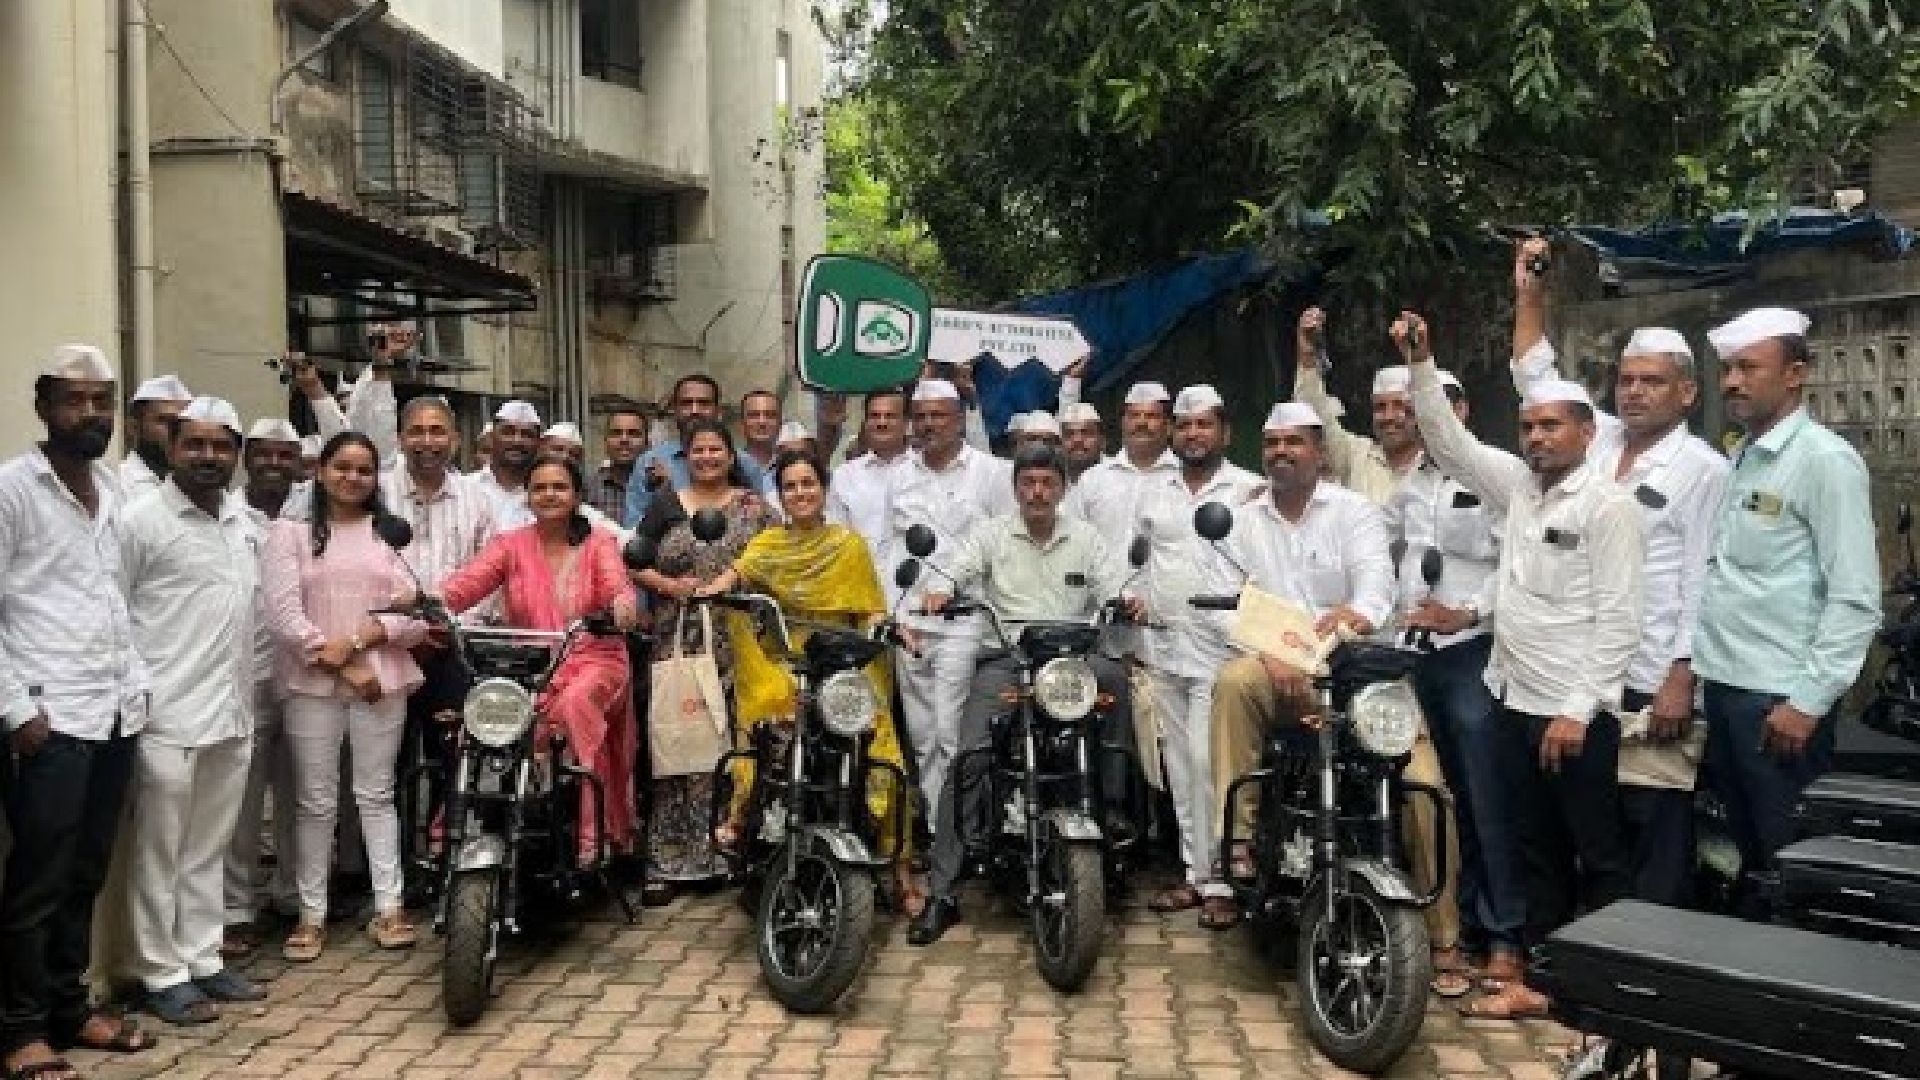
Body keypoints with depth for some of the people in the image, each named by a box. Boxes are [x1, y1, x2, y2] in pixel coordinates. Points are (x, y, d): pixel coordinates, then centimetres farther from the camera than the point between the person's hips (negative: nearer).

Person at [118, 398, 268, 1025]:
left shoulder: (242, 519, 13)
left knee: (208, 850, 15)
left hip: (232, 713, 7)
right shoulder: (142, 518, -8)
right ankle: (161, 973, 14)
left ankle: (203, 959, 25)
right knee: (159, 853, 5)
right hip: (169, 716, -6)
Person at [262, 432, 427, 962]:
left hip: (383, 679, 1)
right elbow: (282, 611, -5)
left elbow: (414, 614, 2)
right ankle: (311, 914, 13)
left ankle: (388, 907, 12)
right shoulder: (291, 531, 5)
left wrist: (356, 640, -12)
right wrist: (341, 665, -11)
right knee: (315, 801, 4)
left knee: (376, 794, 8)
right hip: (312, 683, -1)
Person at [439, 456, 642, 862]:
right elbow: (467, 582, -5)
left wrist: (623, 605, -35)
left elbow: (618, 585, -10)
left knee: (576, 702, -34)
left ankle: (592, 832, -26)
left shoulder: (599, 542, 9)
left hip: (594, 661, -1)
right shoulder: (511, 544, 11)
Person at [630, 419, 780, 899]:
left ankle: (724, 851, 11)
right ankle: (667, 859, 0)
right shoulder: (665, 506, 12)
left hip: (738, 644, 0)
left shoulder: (755, 506, 10)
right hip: (678, 644, 0)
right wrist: (669, 585, -7)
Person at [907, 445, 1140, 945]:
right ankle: (942, 891, -16)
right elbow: (957, 568, -4)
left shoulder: (1085, 537, 15)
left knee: (1116, 677, -33)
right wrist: (940, 590, -28)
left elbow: (1112, 589, 7)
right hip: (1006, 657, -1)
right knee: (970, 756, -19)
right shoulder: (991, 532, 11)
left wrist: (1129, 601, -17)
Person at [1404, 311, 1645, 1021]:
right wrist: (1421, 366, 3)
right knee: (1536, 851, 14)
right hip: (1517, 702, 7)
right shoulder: (1518, 486, 10)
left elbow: (1618, 619, -15)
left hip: (1576, 713, -7)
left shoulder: (1607, 505, -10)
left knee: (1599, 858, 2)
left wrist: (1578, 710, -18)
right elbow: (1449, 441, 15)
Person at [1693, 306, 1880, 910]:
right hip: (1723, 686, 7)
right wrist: (1692, 668, 8)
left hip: (1780, 698, -7)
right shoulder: (1738, 461, 11)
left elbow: (1856, 600, -14)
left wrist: (1808, 701, -17)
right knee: (1746, 848, 17)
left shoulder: (1824, 460, -10)